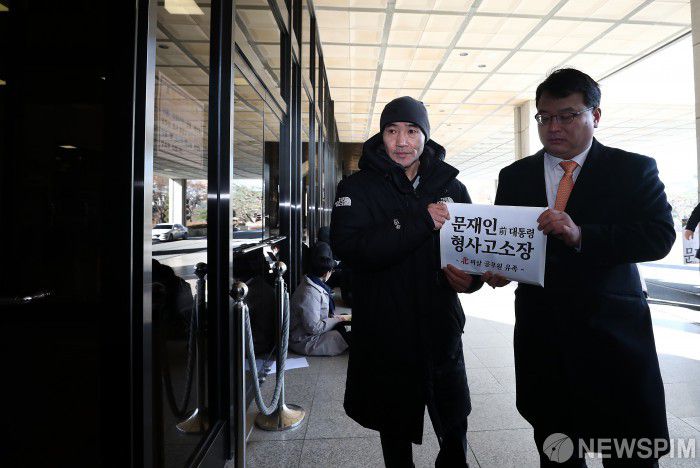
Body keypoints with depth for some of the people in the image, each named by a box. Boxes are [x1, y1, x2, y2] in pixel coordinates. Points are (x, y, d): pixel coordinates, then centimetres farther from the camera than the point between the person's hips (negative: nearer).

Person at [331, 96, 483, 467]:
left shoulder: (450, 186, 5)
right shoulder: (358, 187, -5)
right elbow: (346, 245, -21)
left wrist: (471, 278, -16)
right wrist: (420, 222, -26)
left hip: (441, 332, 2)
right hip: (384, 337, -1)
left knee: (455, 430, 17)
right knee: (395, 435, 20)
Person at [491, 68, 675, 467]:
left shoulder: (634, 170, 2)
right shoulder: (514, 176, 8)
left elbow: (660, 236, -10)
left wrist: (582, 235, -25)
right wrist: (495, 268, -14)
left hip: (613, 334, -2)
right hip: (541, 334, 2)